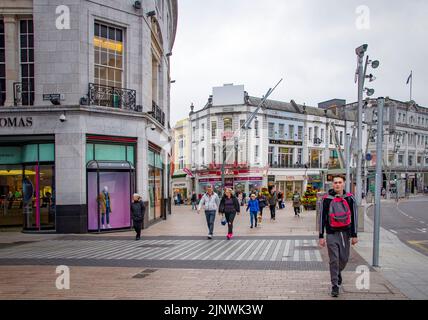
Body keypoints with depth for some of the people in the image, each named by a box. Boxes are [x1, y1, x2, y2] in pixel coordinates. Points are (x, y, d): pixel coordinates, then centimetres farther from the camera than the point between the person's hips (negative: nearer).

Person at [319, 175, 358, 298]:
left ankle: (338, 272, 44)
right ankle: (335, 286, 8)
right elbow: (322, 218, -1)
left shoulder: (350, 198, 2)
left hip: (346, 232, 2)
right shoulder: (326, 199, -4)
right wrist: (321, 236, -2)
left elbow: (354, 216, 6)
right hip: (331, 234, -2)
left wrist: (354, 235, 3)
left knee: (344, 258, 13)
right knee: (334, 260, -3)